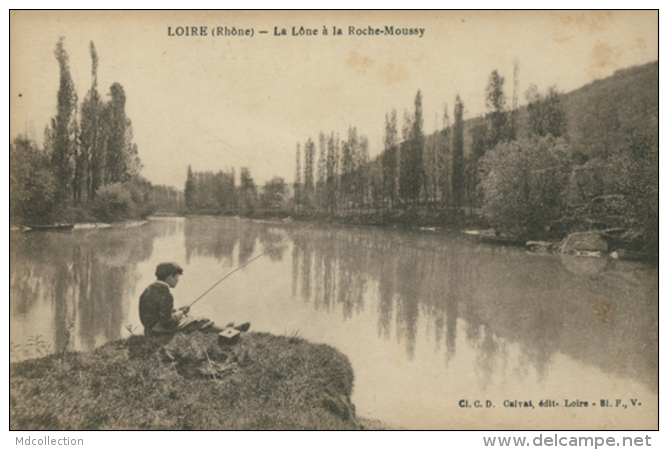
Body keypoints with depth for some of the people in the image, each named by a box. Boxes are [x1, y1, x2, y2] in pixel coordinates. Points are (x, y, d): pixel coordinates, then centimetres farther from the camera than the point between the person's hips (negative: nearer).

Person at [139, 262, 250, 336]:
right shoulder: (164, 294, -24)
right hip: (163, 331, -9)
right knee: (201, 324, 3)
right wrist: (179, 314, -6)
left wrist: (178, 311, 9)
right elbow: (168, 322, -25)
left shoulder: (150, 289, 6)